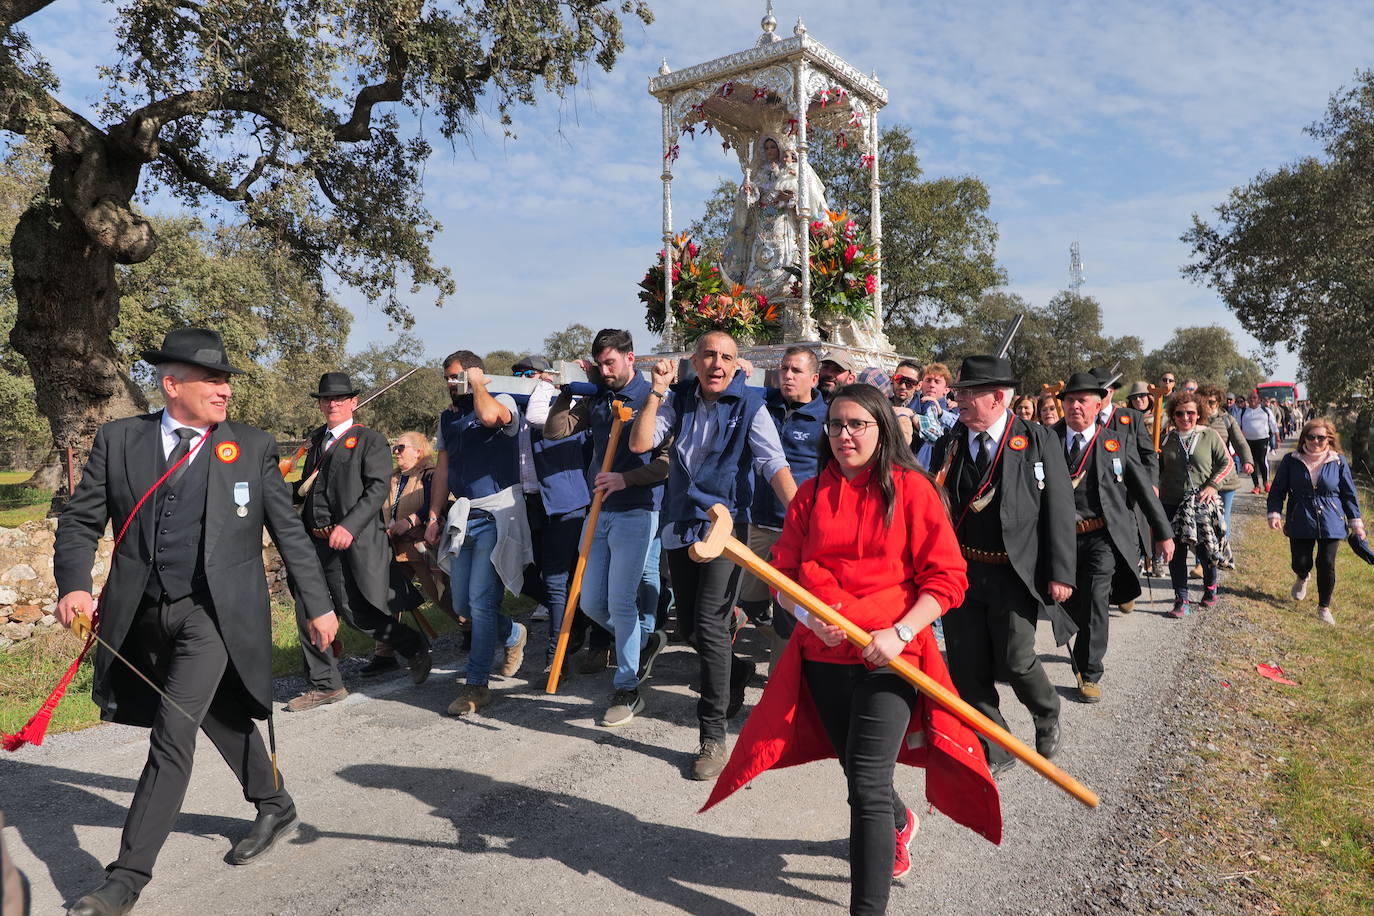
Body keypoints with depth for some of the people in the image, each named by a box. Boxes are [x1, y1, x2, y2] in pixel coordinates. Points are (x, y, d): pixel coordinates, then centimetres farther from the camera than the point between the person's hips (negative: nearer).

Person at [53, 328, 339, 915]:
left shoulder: (252, 447, -1)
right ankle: (274, 809, 41)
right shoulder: (118, 440, 3)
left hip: (216, 613, -3)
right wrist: (74, 585, -11)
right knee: (220, 718, 19)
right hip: (143, 614, 3)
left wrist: (318, 606, 4)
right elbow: (81, 521, 6)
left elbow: (290, 532, 3)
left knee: (172, 737, -9)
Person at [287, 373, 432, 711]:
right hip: (314, 543, 7)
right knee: (307, 612, 7)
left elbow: (378, 488, -13)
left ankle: (415, 648, 18)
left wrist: (349, 525, -24)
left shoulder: (370, 440, -2)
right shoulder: (317, 440, 19)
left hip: (352, 543, -7)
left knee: (356, 613, -7)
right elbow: (306, 487, 23)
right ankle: (324, 685, 21)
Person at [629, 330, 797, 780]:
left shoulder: (749, 405, -7)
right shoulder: (679, 399, 5)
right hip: (681, 524, 5)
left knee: (709, 623, -13)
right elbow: (640, 444, -4)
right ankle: (736, 672, 44)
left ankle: (713, 735, -1)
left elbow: (776, 467, -14)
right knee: (688, 624, 14)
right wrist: (657, 391, -12)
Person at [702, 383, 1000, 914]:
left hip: (888, 657, -5)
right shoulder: (811, 493, 5)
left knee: (867, 784, -11)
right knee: (858, 767, 22)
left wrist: (899, 633, -20)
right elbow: (783, 572, 5)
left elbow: (946, 579, -8)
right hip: (823, 656, 5)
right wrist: (808, 615, -14)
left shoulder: (911, 489, -6)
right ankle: (898, 823, 56)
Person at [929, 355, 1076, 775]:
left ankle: (1046, 715, 35)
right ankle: (993, 751, 25)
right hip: (959, 570, 4)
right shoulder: (948, 444, 4)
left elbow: (1059, 508, -5)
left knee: (1015, 661, 0)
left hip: (1015, 572, -3)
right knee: (968, 669, 6)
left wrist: (1060, 572, -9)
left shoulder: (1038, 440, -5)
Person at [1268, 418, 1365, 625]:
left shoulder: (1338, 461, 0)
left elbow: (1349, 494, 7)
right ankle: (1302, 577, 40)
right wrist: (1274, 513, -11)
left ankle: (1324, 608, 18)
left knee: (1327, 565, 0)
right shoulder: (1291, 461, -2)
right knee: (1301, 563, 0)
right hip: (1300, 522, 0)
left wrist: (1356, 522, 6)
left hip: (1331, 523, 0)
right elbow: (1278, 490, 2)